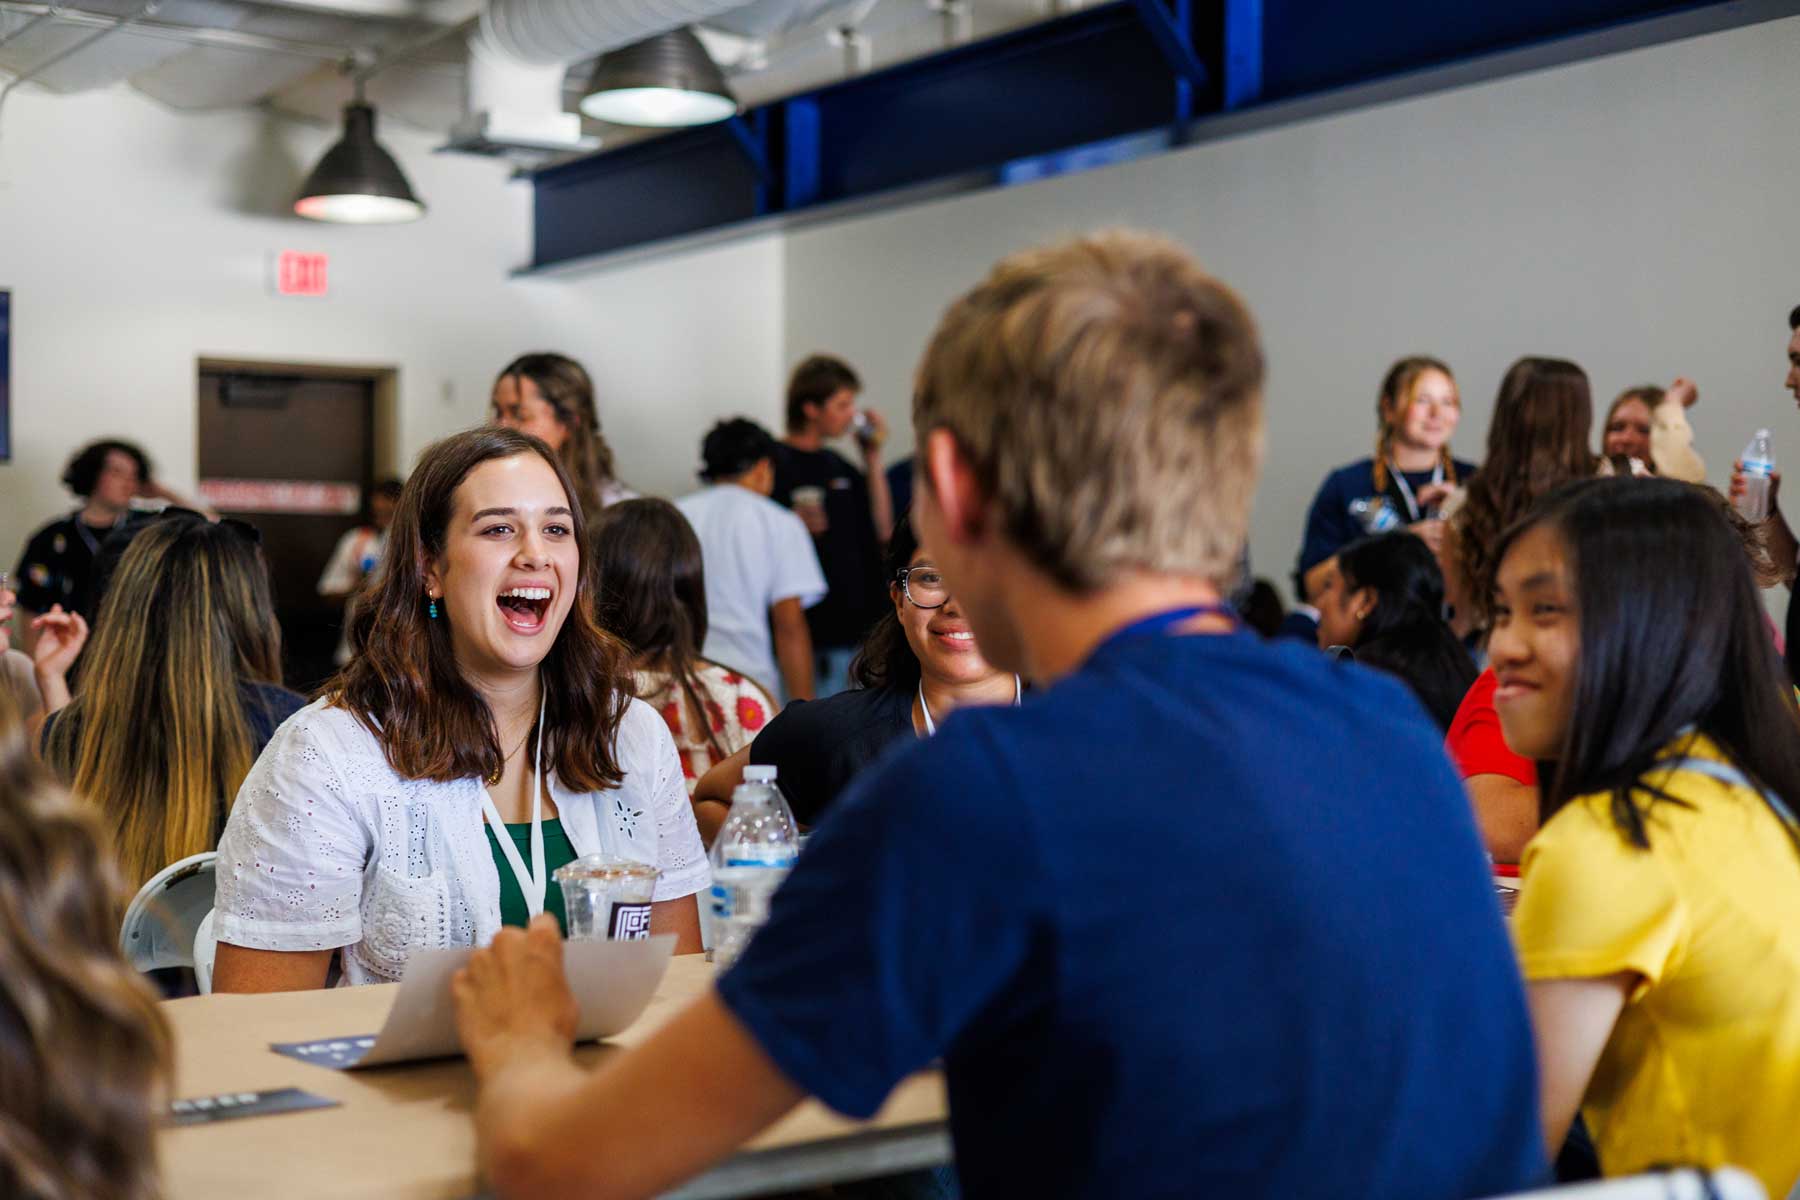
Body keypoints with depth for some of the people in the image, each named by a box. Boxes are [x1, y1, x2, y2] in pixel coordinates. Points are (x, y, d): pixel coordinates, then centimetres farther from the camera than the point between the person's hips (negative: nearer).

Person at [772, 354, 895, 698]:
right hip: (807, 629, -7)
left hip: (850, 627, 7)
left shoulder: (836, 464, 15)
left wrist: (872, 458, 8)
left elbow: (882, 526, 12)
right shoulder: (775, 466, -7)